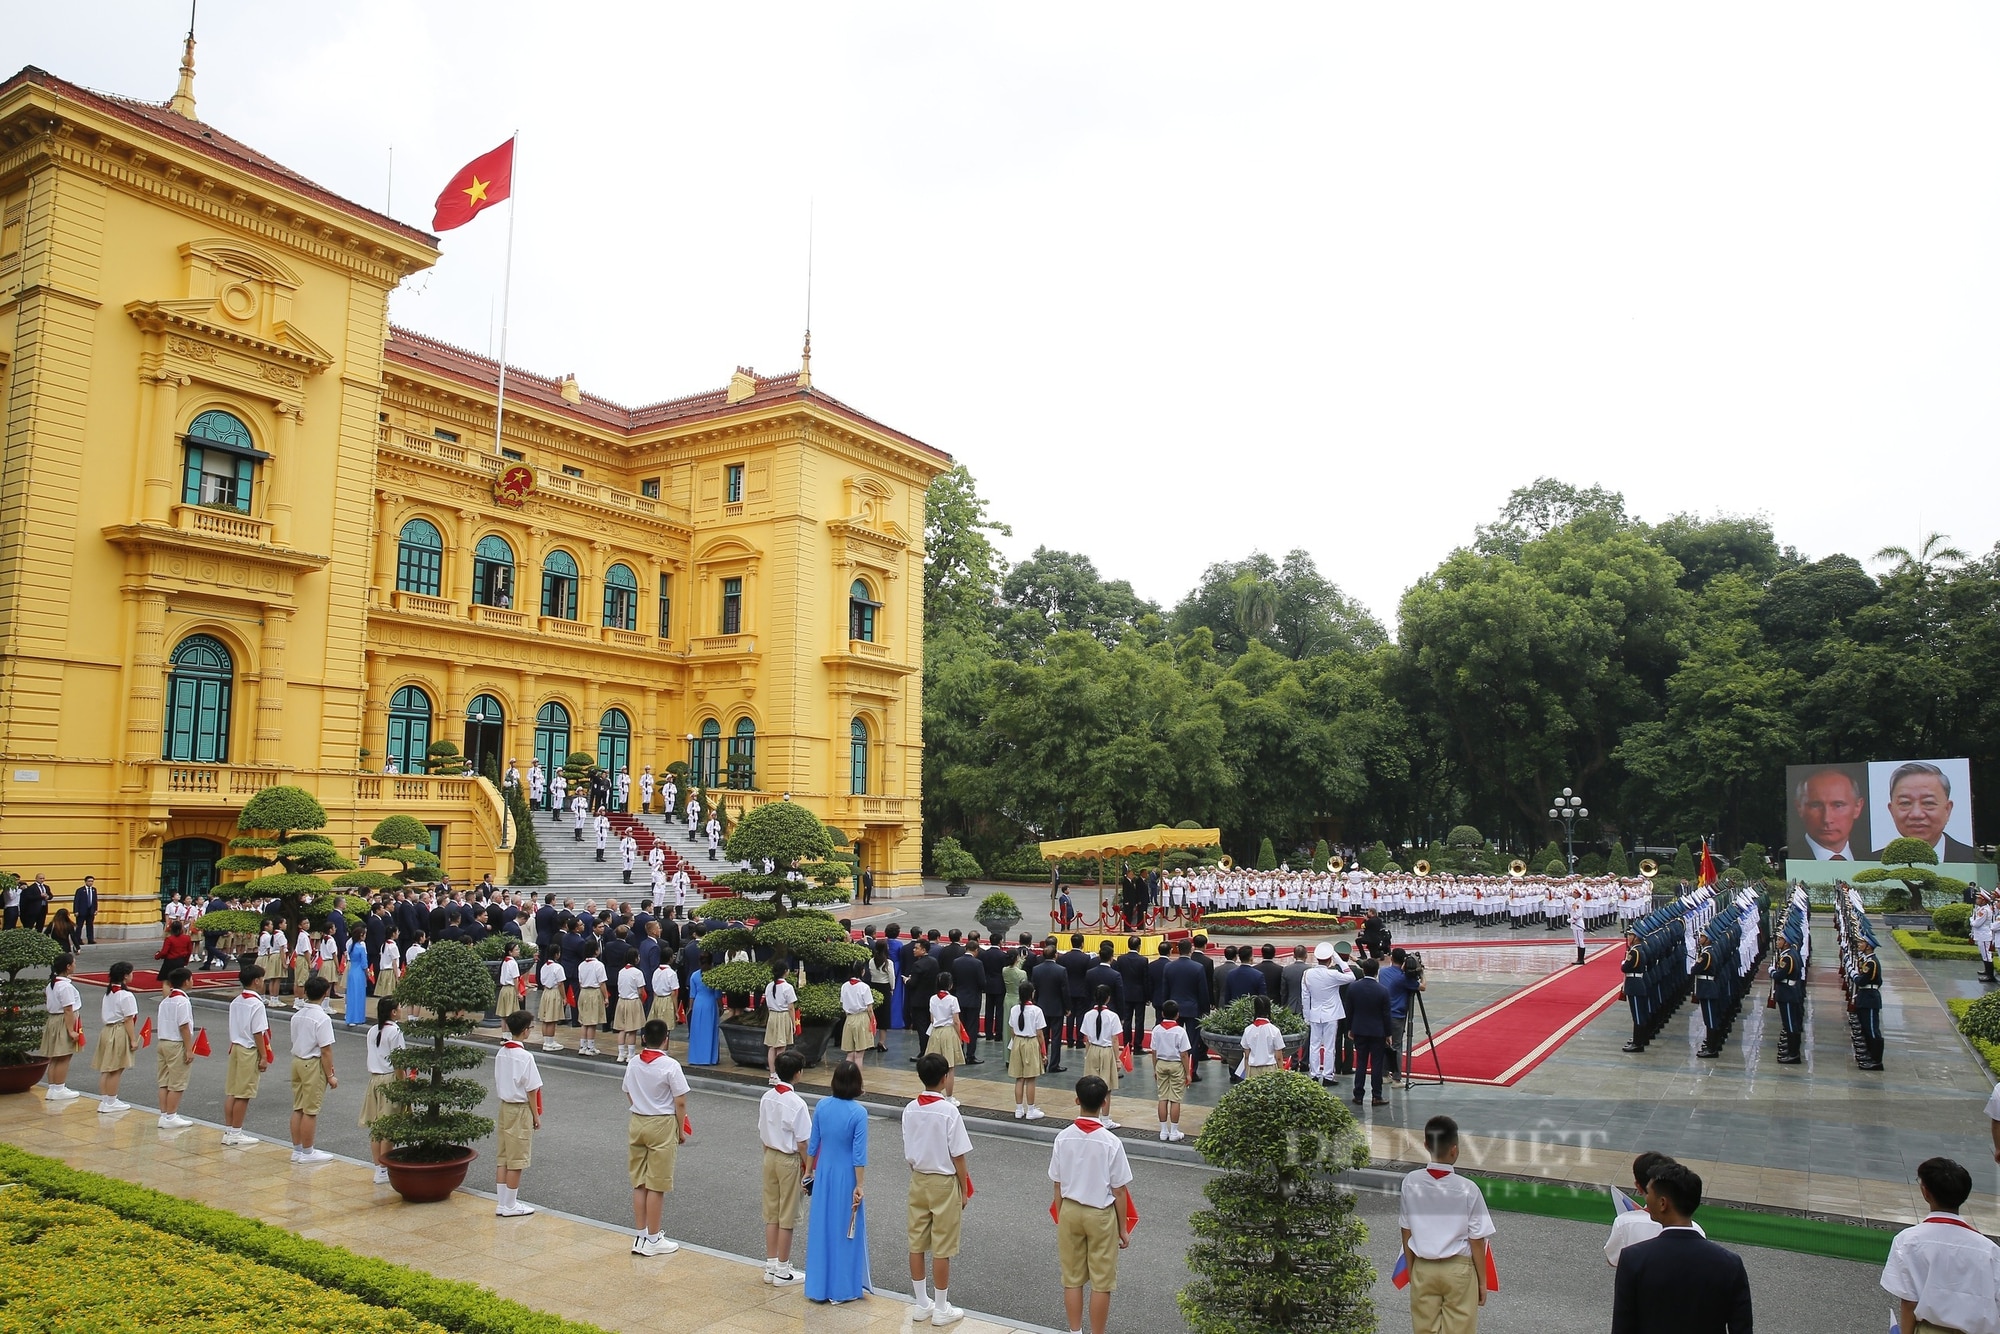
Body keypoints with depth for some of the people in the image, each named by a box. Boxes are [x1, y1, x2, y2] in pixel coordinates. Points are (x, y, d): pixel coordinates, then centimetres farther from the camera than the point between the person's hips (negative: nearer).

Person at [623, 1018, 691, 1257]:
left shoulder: (633, 1064, 0)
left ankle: (639, 1236, 20)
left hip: (637, 1122, 5)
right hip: (662, 1125, -5)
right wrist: (681, 1130, -1)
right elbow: (680, 1102, -13)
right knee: (656, 1185, 3)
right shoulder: (670, 1066, -16)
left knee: (639, 1183, 13)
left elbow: (629, 1095, 10)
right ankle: (652, 1240, 10)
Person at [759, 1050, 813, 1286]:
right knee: (787, 1218, 6)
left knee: (771, 1214, 16)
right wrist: (806, 1170, -7)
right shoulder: (796, 1103, -22)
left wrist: (769, 1155, 18)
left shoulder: (766, 1097, -3)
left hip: (769, 1156, 6)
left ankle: (771, 1266, 25)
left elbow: (762, 1133, 6)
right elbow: (802, 1143, -18)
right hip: (789, 1160, -6)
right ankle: (782, 1271, 15)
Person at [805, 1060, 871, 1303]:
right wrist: (859, 1186, -10)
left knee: (821, 1227, 13)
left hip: (824, 1174, 4)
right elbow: (859, 1154, -15)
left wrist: (809, 1171, 15)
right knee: (845, 1230, 8)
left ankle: (818, 1287, 21)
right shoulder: (859, 1112, -17)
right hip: (846, 1177, -4)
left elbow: (813, 1143, 3)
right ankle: (842, 1288, 16)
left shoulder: (821, 1106, -5)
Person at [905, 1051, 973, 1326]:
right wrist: (964, 1191, -4)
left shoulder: (910, 1110, -4)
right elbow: (958, 1157, -15)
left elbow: (908, 1154, 4)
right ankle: (941, 1309, 16)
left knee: (916, 1245, 13)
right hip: (943, 1183, -5)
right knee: (942, 1249, 6)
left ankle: (922, 1304, 25)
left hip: (918, 1181, 5)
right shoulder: (949, 1111, -20)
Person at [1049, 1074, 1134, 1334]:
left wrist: (1060, 1219, 12)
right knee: (1102, 1283, 11)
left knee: (1072, 1278, 17)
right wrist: (1123, 1228, 1)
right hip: (1101, 1215, -3)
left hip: (1070, 1211, 3)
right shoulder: (1111, 1142, -19)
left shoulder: (1063, 1137, -11)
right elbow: (1119, 1191, -11)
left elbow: (1058, 1185, -2)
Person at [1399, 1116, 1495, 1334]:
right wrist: (1482, 1281, 2)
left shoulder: (1411, 1183, -12)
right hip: (1458, 1270, -2)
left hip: (1423, 1269, 2)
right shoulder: (1467, 1189, -20)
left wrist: (1411, 1271, 11)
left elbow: (1406, 1233, -2)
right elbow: (1476, 1241, -12)